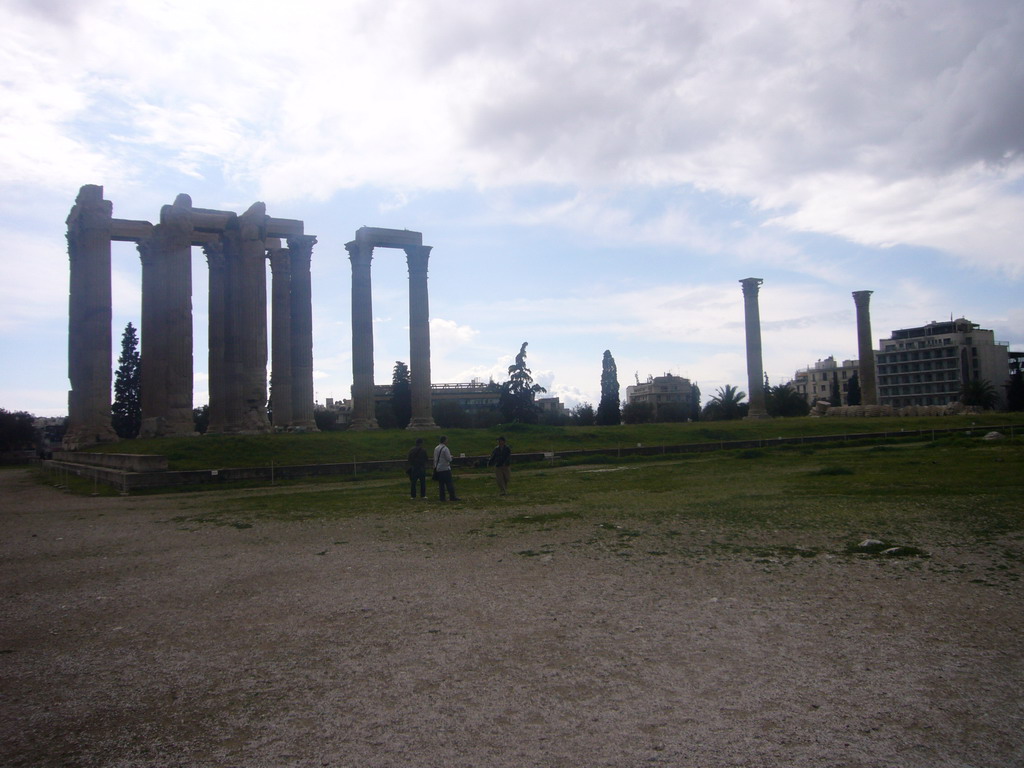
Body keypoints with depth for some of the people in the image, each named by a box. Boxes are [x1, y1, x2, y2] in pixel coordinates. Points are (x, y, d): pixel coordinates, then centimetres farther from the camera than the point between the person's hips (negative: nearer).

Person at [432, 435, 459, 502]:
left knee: (441, 484, 9)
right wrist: (450, 455, 3)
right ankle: (452, 497, -6)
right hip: (445, 469, -7)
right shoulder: (445, 449, -14)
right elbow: (449, 459, -15)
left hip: (438, 469, 7)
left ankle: (442, 497, 8)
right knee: (449, 484, -4)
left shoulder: (436, 448, 10)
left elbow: (434, 459, 15)